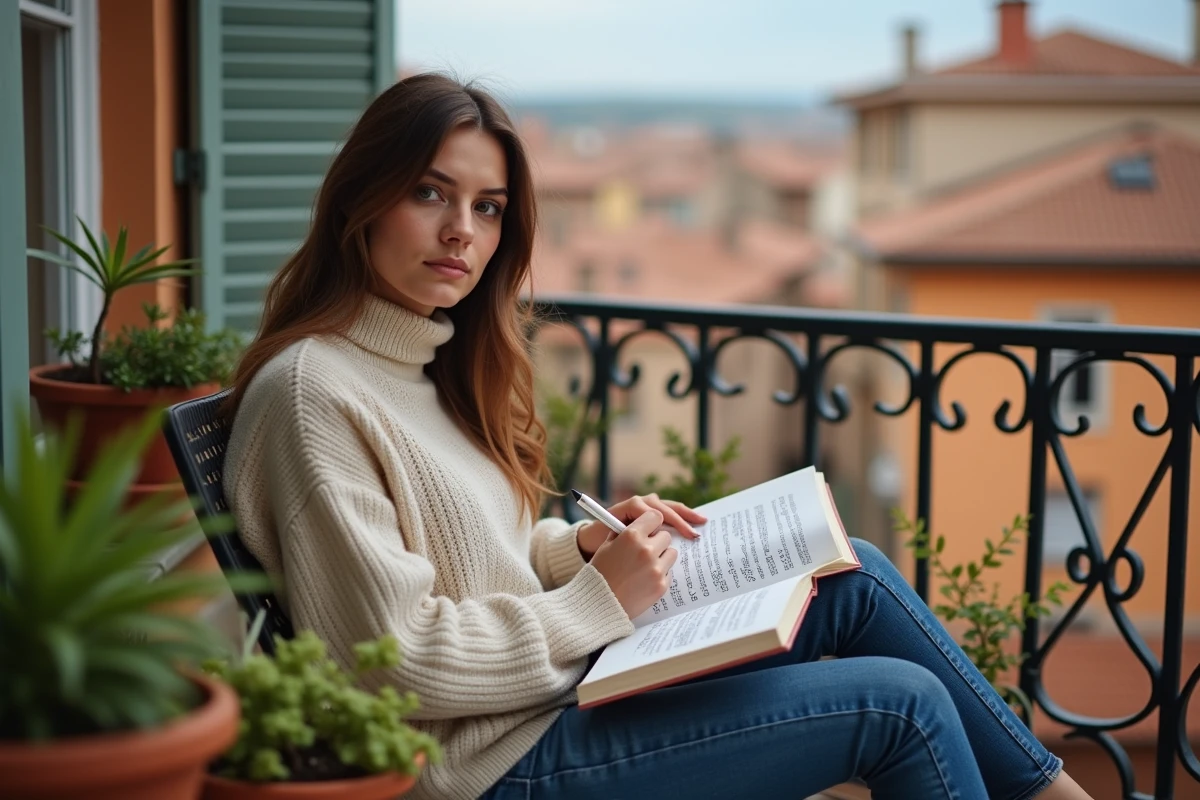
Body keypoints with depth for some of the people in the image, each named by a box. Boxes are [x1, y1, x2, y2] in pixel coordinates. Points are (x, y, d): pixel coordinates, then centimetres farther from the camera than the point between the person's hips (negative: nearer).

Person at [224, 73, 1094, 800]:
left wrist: (582, 545, 1)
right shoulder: (311, 391, -19)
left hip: (564, 683, 9)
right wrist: (596, 599, -17)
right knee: (899, 702, -9)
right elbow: (396, 658, -23)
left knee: (856, 578, 4)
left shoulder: (431, 360, 9)